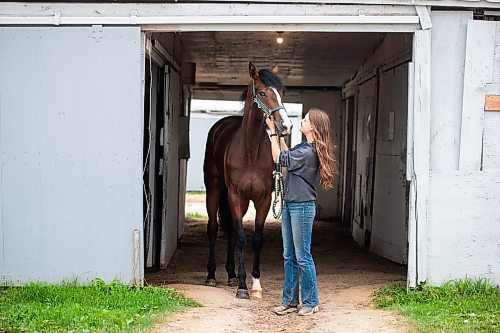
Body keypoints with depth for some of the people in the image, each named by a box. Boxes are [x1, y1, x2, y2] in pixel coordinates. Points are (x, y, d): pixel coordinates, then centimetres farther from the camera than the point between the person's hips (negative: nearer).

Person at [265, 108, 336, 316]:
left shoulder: (308, 152, -20)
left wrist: (272, 132, -5)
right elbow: (287, 157, 23)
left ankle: (311, 302, 11)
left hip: (302, 207, -10)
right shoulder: (305, 147, 8)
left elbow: (279, 158, -12)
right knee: (289, 257, 14)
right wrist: (279, 135, 17)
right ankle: (290, 300, 21)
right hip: (290, 205, 10)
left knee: (303, 258, 0)